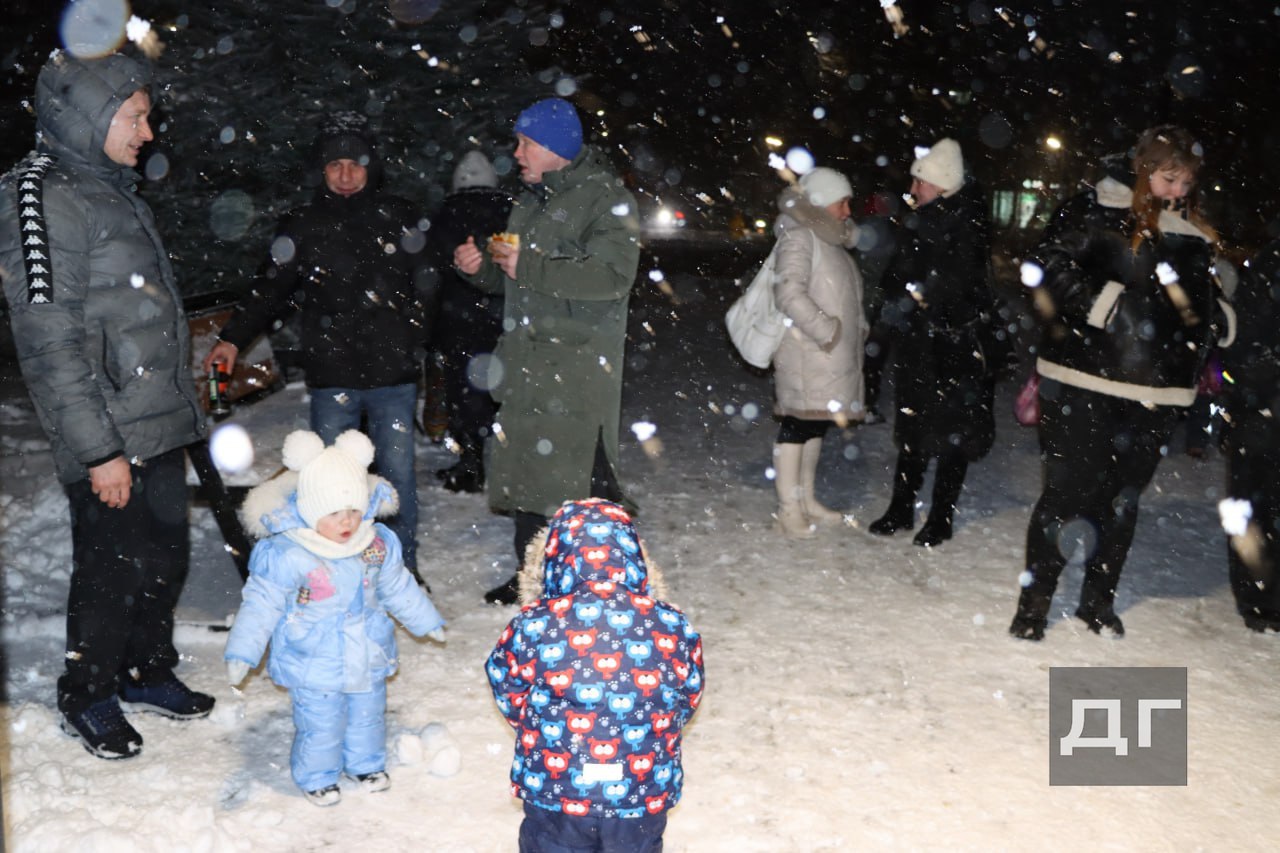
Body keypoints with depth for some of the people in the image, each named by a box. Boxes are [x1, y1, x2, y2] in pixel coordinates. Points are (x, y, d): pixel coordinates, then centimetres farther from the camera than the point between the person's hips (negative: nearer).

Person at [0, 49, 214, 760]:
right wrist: (98, 449, -21)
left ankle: (148, 672, 36)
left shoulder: (116, 192, 15)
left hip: (160, 430, 8)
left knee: (165, 556, 17)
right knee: (115, 569, 4)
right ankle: (86, 698, 25)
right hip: (108, 441, -8)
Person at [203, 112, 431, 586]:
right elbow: (271, 290, 8)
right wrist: (234, 339, -3)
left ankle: (404, 566, 20)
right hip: (331, 375, 0)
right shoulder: (302, 226, 7)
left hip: (393, 373, 0)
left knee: (398, 472, 5)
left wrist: (415, 348, 4)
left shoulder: (399, 218, 7)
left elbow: (421, 288, 11)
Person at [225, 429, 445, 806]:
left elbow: (398, 588, 10)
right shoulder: (284, 554, -23)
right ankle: (317, 776, 34)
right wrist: (242, 653, -21)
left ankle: (365, 764, 46)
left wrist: (426, 621, 19)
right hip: (314, 667, -5)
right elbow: (261, 604, -16)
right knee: (320, 725, 7)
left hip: (367, 657, 5)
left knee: (368, 715, 21)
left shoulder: (379, 542, -7)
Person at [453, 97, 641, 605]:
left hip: (579, 366, -8)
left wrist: (528, 267, -19)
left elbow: (612, 276, -21)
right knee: (526, 468, 11)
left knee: (579, 476, -10)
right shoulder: (530, 200, 20)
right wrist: (479, 267, 6)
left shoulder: (605, 198, -6)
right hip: (528, 362, 8)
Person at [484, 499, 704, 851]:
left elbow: (509, 696, 1)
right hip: (644, 797, 1)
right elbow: (688, 700, 1)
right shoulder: (672, 627, -15)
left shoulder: (531, 627, -17)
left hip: (555, 793, -1)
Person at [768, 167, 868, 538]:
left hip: (833, 355, 9)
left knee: (817, 423, 13)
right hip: (806, 354, -9)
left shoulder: (830, 239, 18)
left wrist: (856, 330, 12)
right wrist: (827, 331, -22)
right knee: (798, 424, -5)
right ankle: (789, 510, -1)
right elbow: (789, 294, -23)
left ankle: (806, 500, 23)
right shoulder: (799, 237, -11)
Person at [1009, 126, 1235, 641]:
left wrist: (1218, 320, 8)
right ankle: (1034, 603, 11)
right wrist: (1106, 303, -20)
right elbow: (1050, 267, -14)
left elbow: (1207, 297, 27)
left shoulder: (1194, 234, 15)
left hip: (1154, 390, 6)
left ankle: (1098, 600, 27)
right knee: (1069, 492, -2)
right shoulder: (1092, 210, -5)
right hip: (1085, 380, -6)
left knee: (1123, 499, 13)